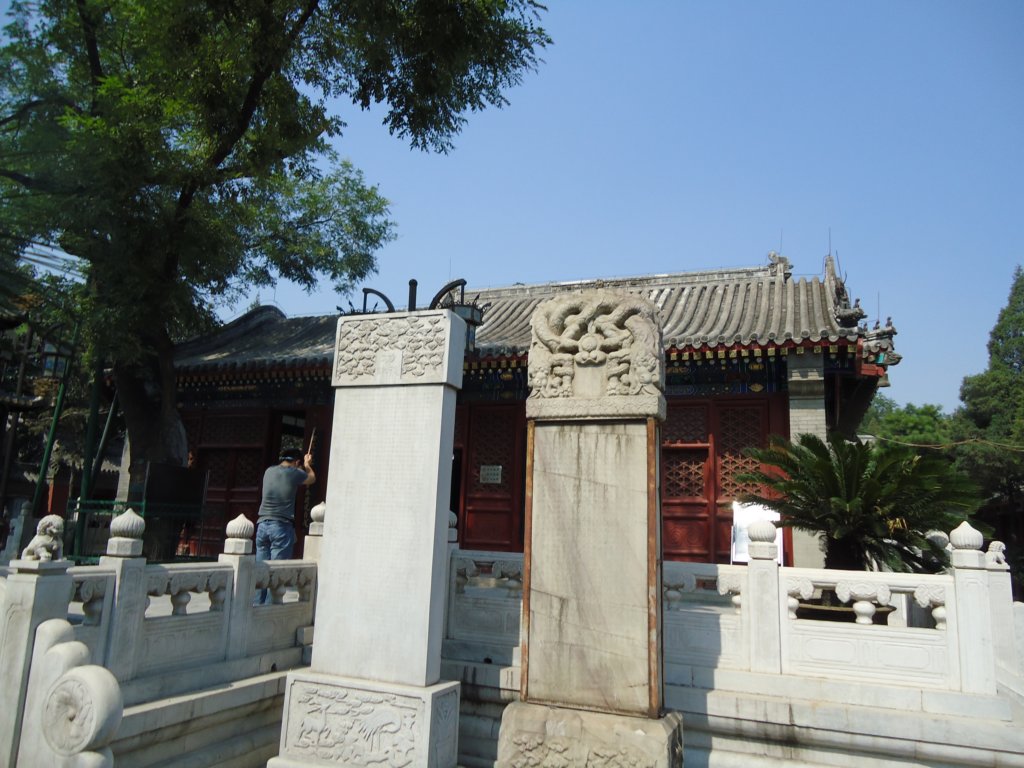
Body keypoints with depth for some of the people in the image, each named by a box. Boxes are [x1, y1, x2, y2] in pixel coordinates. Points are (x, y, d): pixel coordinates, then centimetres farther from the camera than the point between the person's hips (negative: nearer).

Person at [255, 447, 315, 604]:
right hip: (282, 526, -5)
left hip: (262, 524, 6)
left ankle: (257, 605, 12)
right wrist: (307, 465, 36)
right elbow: (312, 478, 16)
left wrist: (304, 465, 43)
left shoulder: (269, 471, 11)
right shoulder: (294, 473, -4)